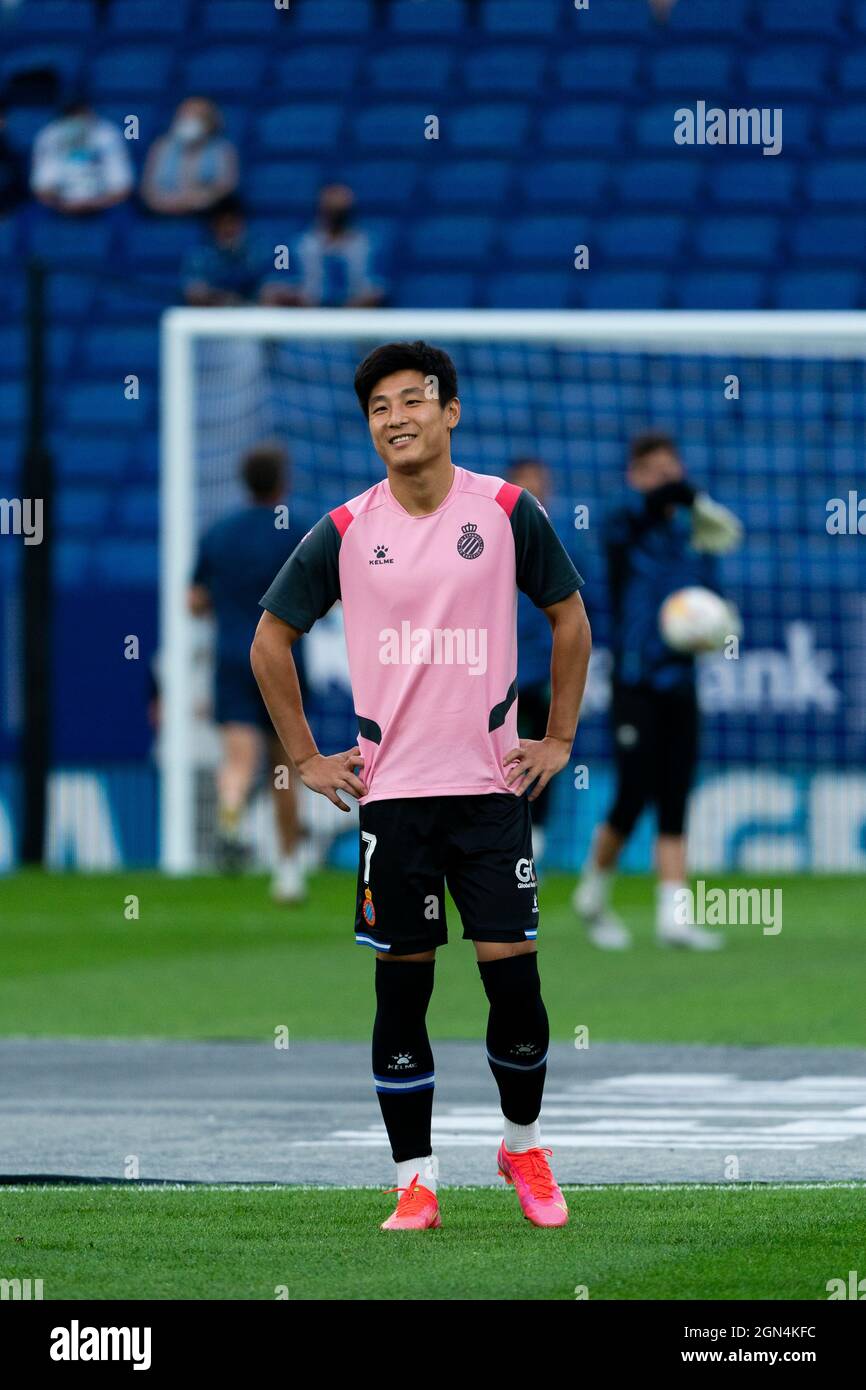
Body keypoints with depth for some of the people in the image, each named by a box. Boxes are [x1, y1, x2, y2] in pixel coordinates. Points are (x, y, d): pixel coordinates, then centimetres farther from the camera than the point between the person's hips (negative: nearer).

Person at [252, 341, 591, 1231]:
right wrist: (304, 757, 6)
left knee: (513, 974, -3)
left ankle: (523, 1145, 19)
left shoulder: (508, 513, -2)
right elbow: (271, 639, 10)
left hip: (491, 784, 0)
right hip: (391, 793, 1)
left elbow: (569, 617, 11)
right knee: (401, 990, 2)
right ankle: (415, 1180, 9)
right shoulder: (346, 532, -1)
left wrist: (559, 738, 7)